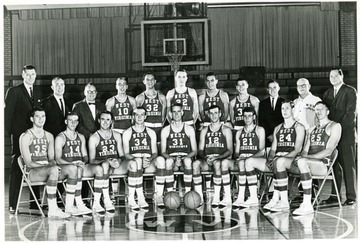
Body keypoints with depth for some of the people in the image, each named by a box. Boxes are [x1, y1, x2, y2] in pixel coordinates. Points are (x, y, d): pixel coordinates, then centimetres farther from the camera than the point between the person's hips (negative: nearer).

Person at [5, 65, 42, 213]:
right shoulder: (14, 91, 0)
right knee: (16, 170, -2)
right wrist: (9, 132, -8)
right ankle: (13, 205, 2)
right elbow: (7, 113, -3)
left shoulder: (37, 92, 16)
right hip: (19, 135, -5)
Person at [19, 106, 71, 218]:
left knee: (71, 169, -19)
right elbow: (28, 162, -10)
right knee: (54, 170, -37)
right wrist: (50, 166, -22)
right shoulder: (26, 136, -3)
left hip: (47, 168, 6)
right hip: (32, 171, -6)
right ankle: (52, 210, -35)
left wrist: (53, 164, -10)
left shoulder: (49, 136, 17)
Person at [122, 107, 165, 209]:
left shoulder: (151, 132, 20)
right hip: (133, 160, -2)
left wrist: (150, 160, -10)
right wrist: (136, 159, -15)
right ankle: (140, 198, -36)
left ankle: (159, 196, -30)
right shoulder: (127, 133, 13)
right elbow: (126, 153, 4)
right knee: (136, 163, -39)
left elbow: (155, 152, 13)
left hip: (148, 162, 2)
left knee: (160, 160, -33)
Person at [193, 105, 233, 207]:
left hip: (222, 159, -3)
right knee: (195, 163, -29)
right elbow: (200, 150, 11)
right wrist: (206, 157, -12)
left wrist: (216, 157, -17)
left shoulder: (226, 130, 8)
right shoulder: (204, 130, 18)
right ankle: (198, 196, -28)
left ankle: (216, 197, -35)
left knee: (217, 163, -38)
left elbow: (230, 151, -1)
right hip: (207, 161, 3)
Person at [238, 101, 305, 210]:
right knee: (249, 161, -11)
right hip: (275, 159, 7)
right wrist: (270, 157, -3)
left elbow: (297, 150, -6)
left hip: (291, 159, -7)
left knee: (278, 162, -42)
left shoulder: (298, 127, 5)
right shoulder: (277, 128, 24)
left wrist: (282, 157, -18)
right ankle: (253, 198, -15)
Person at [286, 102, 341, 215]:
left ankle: (307, 205, -39)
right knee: (281, 162, -11)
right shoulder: (312, 129, 25)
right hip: (308, 163, 7)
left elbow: (328, 151, -9)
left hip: (324, 164, -7)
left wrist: (307, 157, -18)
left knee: (302, 162, -38)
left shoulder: (334, 126, 3)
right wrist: (302, 156, -8)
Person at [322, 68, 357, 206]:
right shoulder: (327, 93, 18)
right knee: (334, 165, 3)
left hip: (346, 133, -4)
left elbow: (351, 113, -7)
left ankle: (351, 196, 2)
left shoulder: (350, 91, 1)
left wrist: (340, 127, -14)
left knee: (348, 165, -2)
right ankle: (334, 195, 6)